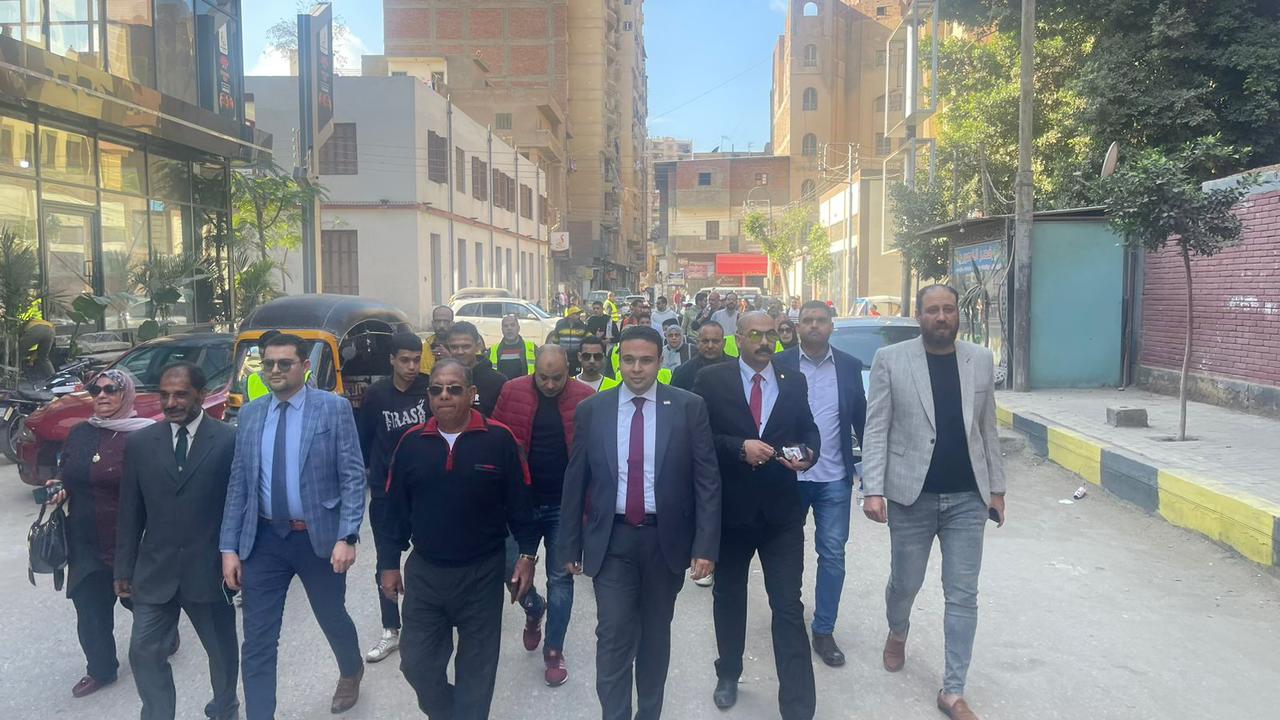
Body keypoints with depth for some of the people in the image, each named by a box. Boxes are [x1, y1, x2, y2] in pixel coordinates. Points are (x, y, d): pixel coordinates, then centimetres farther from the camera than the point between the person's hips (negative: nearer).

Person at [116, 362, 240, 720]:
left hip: (210, 570, -2)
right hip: (155, 571, 2)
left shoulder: (229, 441, -9)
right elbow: (130, 512, 5)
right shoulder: (139, 443, 0)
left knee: (222, 650, 15)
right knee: (145, 653, 3)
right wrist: (124, 570, 5)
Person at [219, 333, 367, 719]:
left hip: (319, 536, -2)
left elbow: (353, 476, -10)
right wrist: (230, 546, 2)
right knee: (257, 641, 2)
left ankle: (351, 672, 49)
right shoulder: (250, 413, 4)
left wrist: (346, 537, -17)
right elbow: (238, 484, 6)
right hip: (263, 538, 3)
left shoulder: (334, 408, -8)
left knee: (332, 617, 18)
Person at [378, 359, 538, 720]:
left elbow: (519, 502, -3)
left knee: (477, 667, 11)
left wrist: (527, 554, -4)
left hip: (483, 573, -2)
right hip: (423, 572, 2)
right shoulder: (412, 442, -1)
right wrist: (389, 562, 7)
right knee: (416, 663, 9)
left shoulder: (499, 439, -9)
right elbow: (397, 507, 5)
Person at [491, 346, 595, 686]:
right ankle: (534, 609, 42)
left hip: (566, 505, -1)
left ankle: (554, 651, 23)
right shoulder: (512, 392, -4)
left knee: (560, 578, 7)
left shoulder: (585, 398, -7)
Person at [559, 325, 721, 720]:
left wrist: (705, 545, -9)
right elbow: (575, 481, 3)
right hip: (611, 540, 0)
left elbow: (707, 480, -4)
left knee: (655, 634, 15)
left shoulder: (689, 407, -4)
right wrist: (570, 544, 4)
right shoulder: (592, 409, -1)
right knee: (613, 637, -1)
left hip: (666, 539, 0)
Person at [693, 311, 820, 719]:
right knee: (728, 596, 18)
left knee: (789, 606, -1)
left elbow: (808, 430, 9)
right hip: (729, 507, 0)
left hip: (781, 511, 1)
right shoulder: (711, 381, -4)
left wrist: (808, 453, -12)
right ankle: (728, 675, 41)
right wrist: (740, 447, -21)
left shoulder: (794, 383, 4)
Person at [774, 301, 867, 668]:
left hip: (834, 477, 1)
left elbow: (861, 418, 7)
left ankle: (823, 631, 16)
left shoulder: (850, 366, 3)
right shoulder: (779, 364, -4)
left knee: (833, 554, 4)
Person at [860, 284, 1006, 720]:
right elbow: (876, 429, -6)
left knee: (963, 596, 5)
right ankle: (897, 635, 46)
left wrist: (996, 488, 9)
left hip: (967, 498, 2)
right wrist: (873, 489, -13)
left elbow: (987, 429, 10)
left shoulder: (981, 361, 5)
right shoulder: (890, 359, -4)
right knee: (904, 583, 13)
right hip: (911, 495, -2)